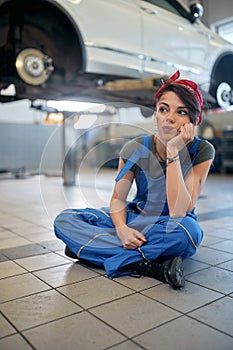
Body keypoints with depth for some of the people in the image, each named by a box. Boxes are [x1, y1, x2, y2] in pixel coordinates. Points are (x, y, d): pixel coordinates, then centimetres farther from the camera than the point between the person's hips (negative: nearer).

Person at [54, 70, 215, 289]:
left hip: (169, 229, -2)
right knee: (64, 220, -16)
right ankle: (152, 266, -25)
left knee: (188, 230, -40)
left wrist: (173, 152, -31)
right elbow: (118, 198, -4)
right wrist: (121, 228, -26)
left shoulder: (201, 151, -17)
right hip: (135, 219, 3)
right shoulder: (135, 149, -11)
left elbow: (178, 212, -26)